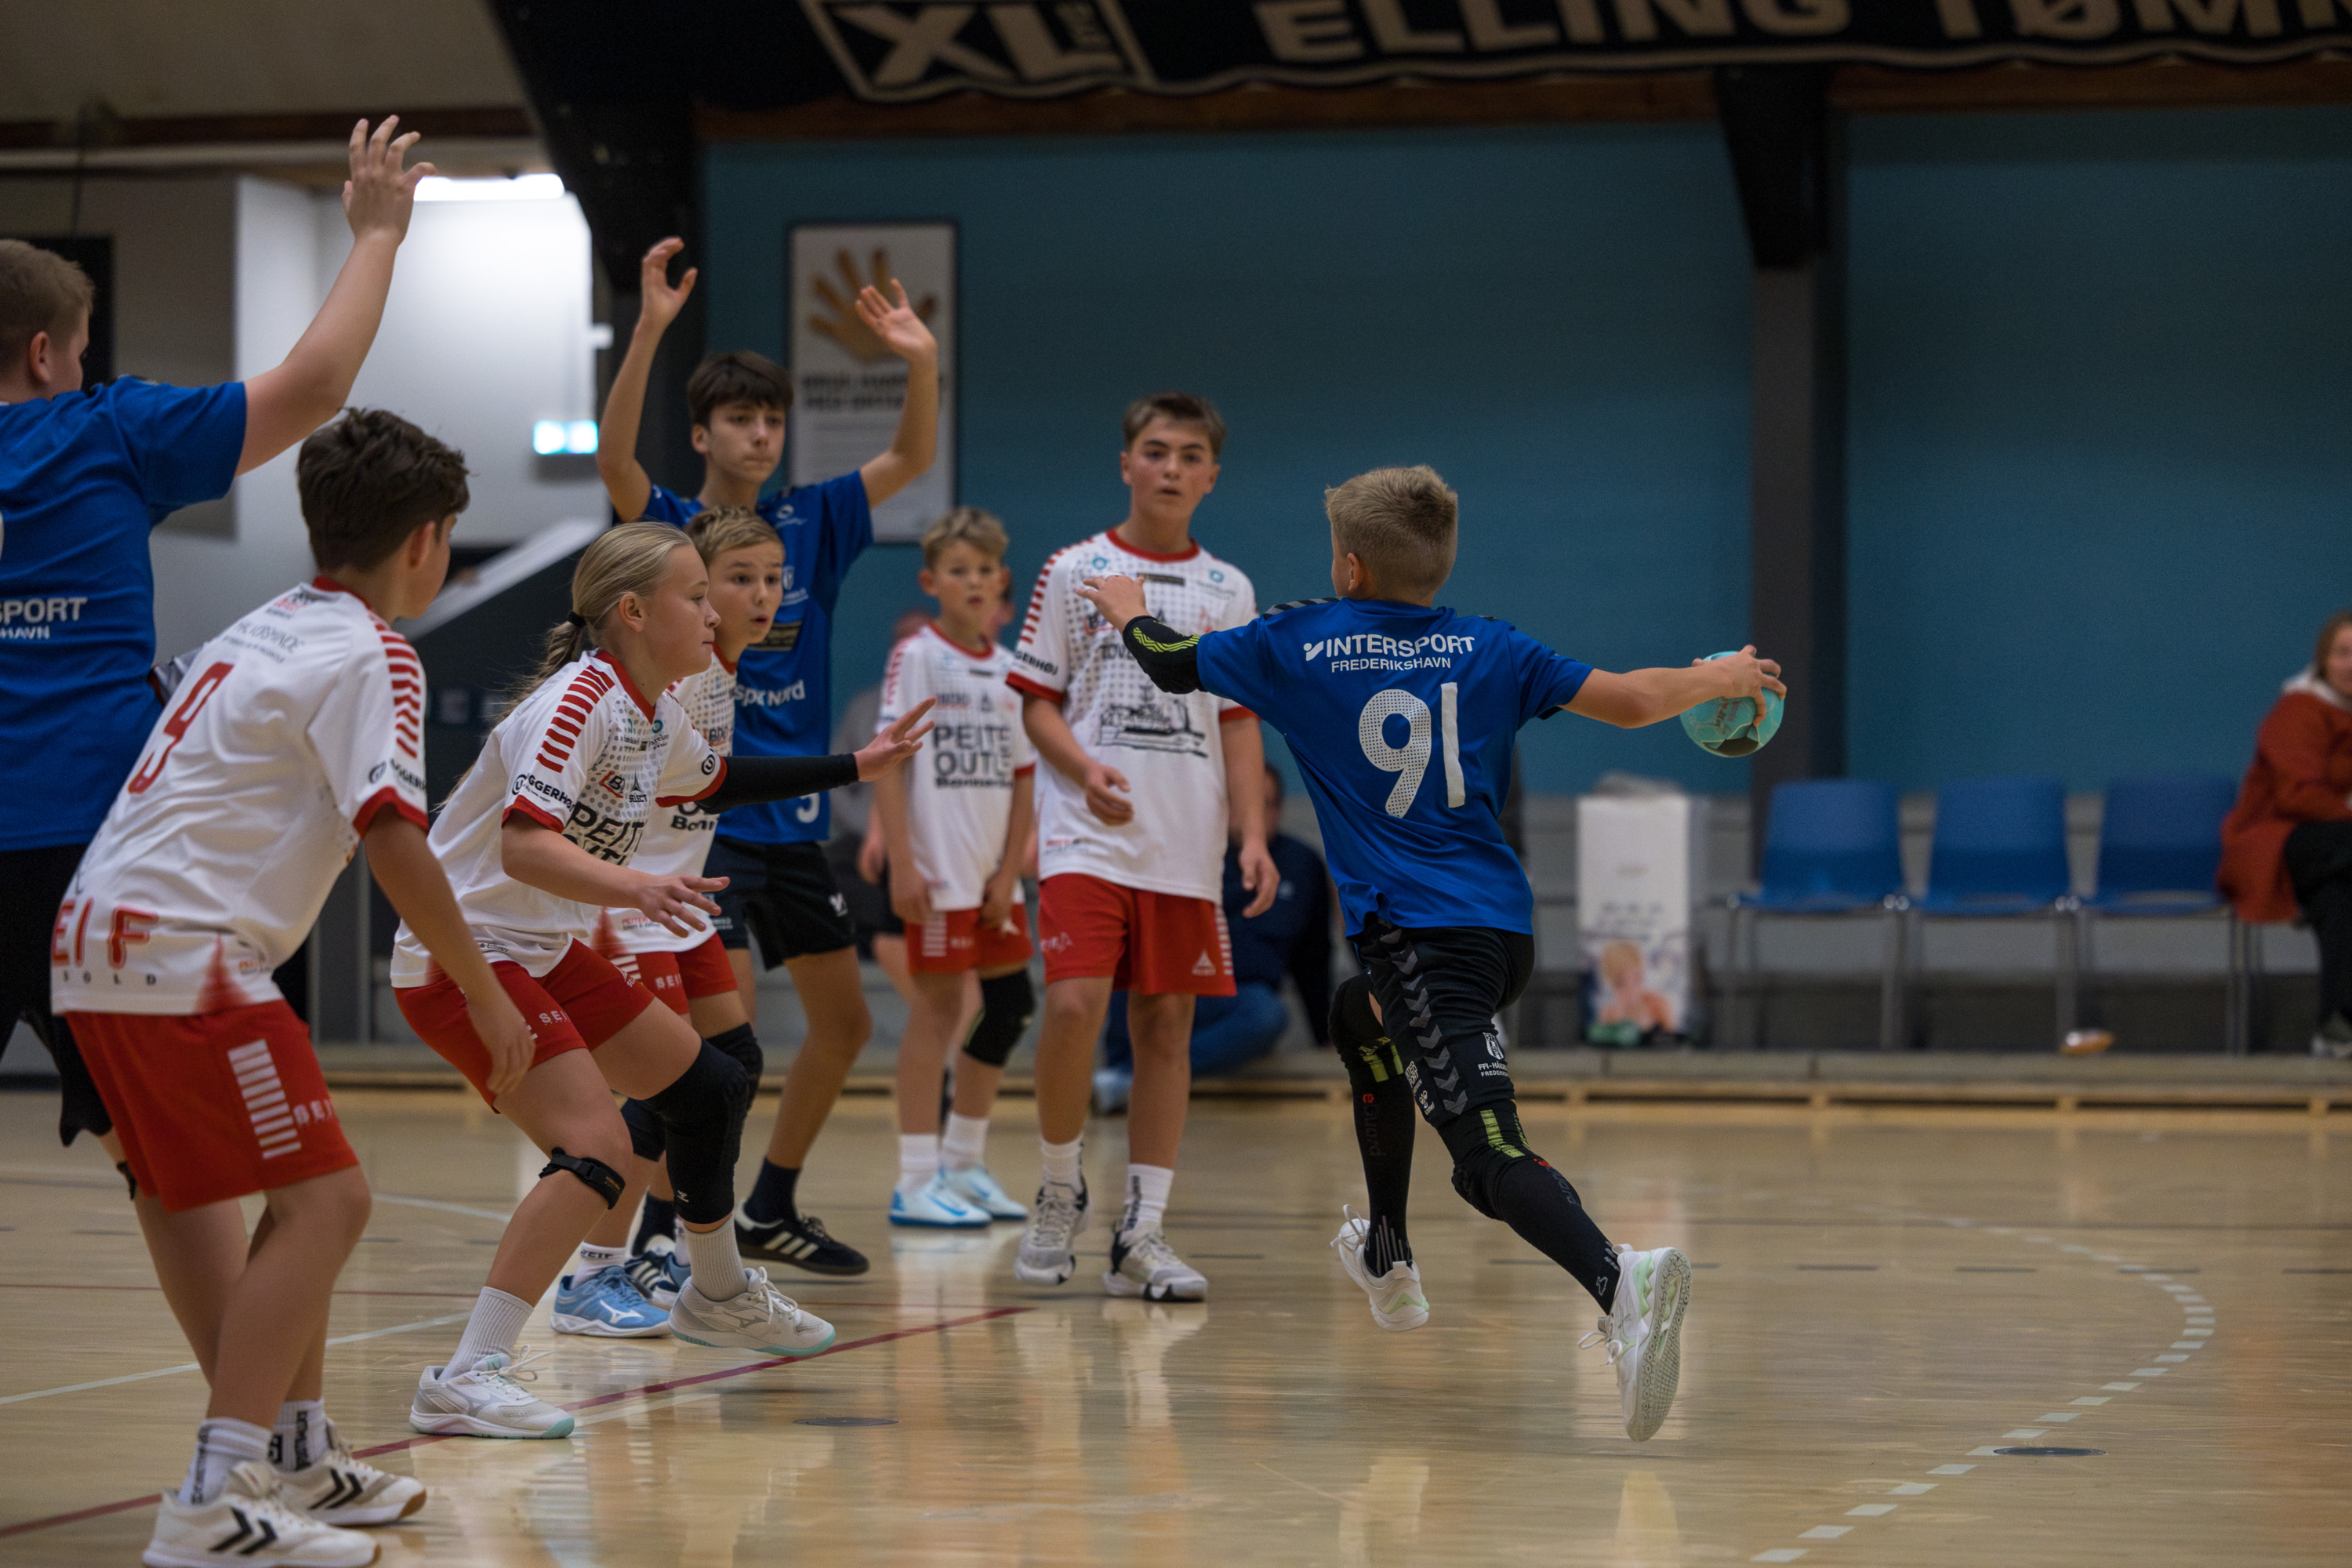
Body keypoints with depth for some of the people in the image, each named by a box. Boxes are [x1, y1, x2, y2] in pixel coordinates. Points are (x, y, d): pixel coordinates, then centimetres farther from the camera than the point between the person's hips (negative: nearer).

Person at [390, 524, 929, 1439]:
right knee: (597, 1148, -25)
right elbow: (523, 846, -35)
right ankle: (467, 1379, -29)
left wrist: (854, 768, 30)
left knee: (707, 1087, 19)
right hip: (463, 956, -10)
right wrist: (633, 889, -51)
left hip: (548, 951, 10)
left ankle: (720, 1296, 43)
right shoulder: (579, 702, -23)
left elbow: (716, 782, 30)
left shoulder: (656, 714, 7)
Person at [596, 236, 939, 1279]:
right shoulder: (669, 527, -6)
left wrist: (921, 363, -16)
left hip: (793, 819, 6)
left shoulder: (809, 524, 7)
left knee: (844, 1024, 11)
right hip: (702, 813, -6)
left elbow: (911, 459, 3)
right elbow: (614, 460, -25)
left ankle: (771, 1210, 27)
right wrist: (649, 330, -38)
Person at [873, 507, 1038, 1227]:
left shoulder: (1009, 668, 10)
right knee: (936, 1009, -5)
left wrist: (1009, 872, 2)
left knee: (1010, 1006, 8)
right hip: (938, 870, -6)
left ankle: (964, 1164, 22)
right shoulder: (916, 657, -7)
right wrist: (902, 865, -16)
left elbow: (1023, 777, 10)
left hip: (994, 874, 6)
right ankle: (917, 1181, 0)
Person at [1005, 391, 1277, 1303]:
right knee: (1074, 1004, -17)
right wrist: (1086, 769, -15)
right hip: (1087, 837, -3)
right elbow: (1037, 701, 4)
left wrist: (1253, 831, 2)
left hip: (1186, 849, 3)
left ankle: (1142, 1234, 6)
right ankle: (1060, 1187, 5)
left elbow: (1239, 722, 13)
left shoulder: (1228, 591, 12)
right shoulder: (1075, 573, 5)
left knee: (1166, 1024, 2)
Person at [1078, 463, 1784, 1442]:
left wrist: (1128, 608, 39)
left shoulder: (1299, 645, 2)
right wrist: (1717, 682, 27)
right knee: (1361, 1023, 36)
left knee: (1492, 1156, -19)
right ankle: (1388, 1260, 46)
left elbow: (1170, 662, 16)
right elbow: (1626, 701, 7)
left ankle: (1618, 1282, -46)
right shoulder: (1490, 650, 10)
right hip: (1507, 928, 6)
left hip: (1421, 938, -6)